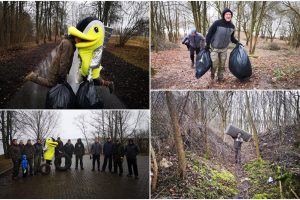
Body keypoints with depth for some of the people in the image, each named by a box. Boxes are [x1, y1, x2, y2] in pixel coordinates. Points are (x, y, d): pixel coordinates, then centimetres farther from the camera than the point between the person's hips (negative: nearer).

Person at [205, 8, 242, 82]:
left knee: (222, 64, 8)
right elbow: (209, 34, -12)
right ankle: (212, 74, 22)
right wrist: (207, 45, -12)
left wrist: (237, 42, 1)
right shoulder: (217, 23, -18)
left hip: (224, 48, 4)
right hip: (215, 48, -4)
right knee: (215, 64, -5)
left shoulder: (232, 26, -2)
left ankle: (220, 77, 24)